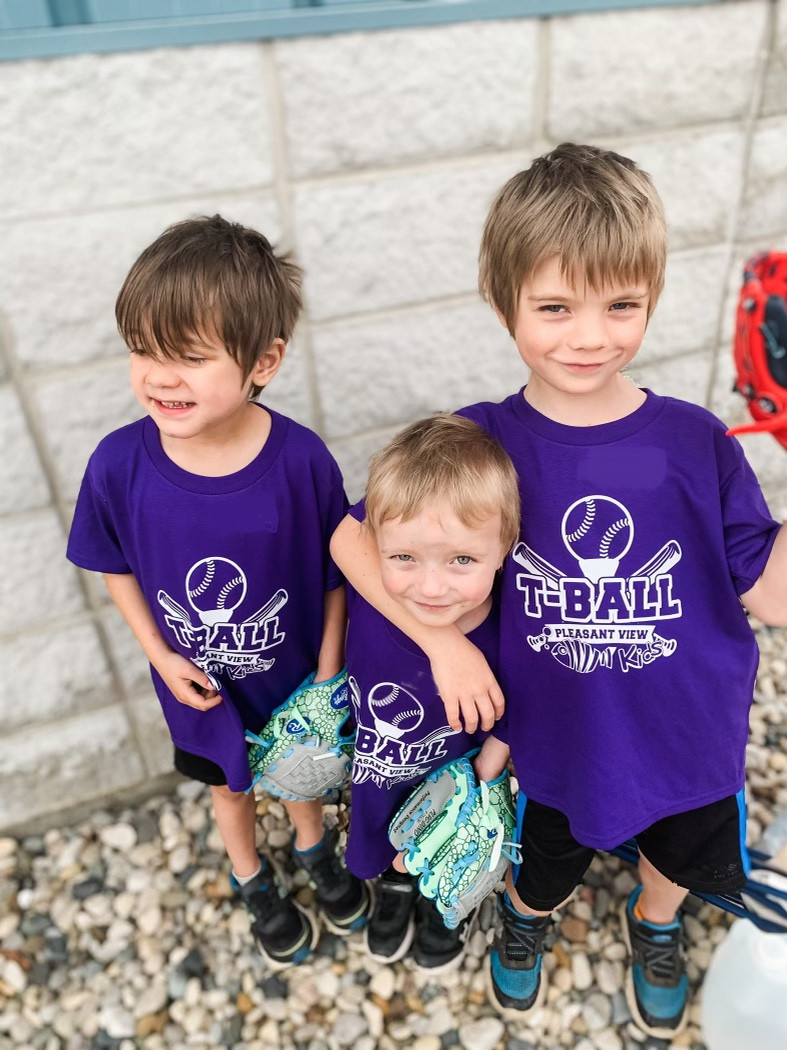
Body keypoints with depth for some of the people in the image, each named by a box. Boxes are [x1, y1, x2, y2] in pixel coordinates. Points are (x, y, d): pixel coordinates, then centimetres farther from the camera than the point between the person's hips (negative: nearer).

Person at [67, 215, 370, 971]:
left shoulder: (301, 459, -30)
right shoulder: (119, 464, -26)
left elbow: (335, 574, -16)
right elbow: (117, 569, -7)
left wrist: (329, 673, -10)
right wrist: (160, 655, -12)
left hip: (296, 670, -1)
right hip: (200, 682, 1)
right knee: (229, 783, 29)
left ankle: (313, 846, 63)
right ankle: (252, 881, 60)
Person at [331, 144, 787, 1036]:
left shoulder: (696, 443, -17)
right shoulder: (481, 445, -20)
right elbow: (352, 538, -15)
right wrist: (441, 638, -24)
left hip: (690, 736, 2)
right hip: (555, 743, -1)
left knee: (683, 856, 31)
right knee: (544, 867, 27)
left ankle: (654, 927, 68)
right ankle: (524, 916, 65)